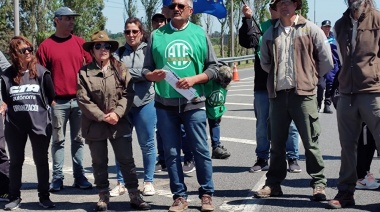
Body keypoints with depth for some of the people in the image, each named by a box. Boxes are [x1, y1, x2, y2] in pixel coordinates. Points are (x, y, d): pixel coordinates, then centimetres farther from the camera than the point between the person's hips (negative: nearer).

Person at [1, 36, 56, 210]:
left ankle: (44, 196, 18)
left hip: (39, 124, -1)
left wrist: (42, 110, 5)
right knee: (15, 161, 10)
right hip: (14, 125, 1)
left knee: (41, 161, 8)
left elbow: (52, 97, 1)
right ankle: (14, 197, 19)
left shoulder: (41, 72, -6)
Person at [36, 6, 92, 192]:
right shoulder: (46, 46, 1)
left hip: (79, 100, 2)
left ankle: (79, 176, 13)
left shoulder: (80, 43, 8)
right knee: (58, 140, 4)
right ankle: (57, 177, 9)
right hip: (58, 102, -2)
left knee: (78, 140, 7)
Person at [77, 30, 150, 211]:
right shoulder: (84, 72, -3)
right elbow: (83, 100, -8)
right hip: (95, 125, 0)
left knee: (127, 160, 4)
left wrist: (117, 113, -14)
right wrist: (102, 117, -13)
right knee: (99, 162, 11)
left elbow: (128, 93, -2)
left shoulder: (120, 68, 2)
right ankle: (103, 196, 23)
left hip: (119, 124, 1)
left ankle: (134, 195, 13)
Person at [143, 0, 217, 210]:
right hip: (165, 104, 1)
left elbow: (213, 68, 4)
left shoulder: (199, 34, 4)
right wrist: (152, 75, -14)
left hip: (193, 103, -1)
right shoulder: (157, 35, 6)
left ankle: (206, 194, 16)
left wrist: (194, 79, -12)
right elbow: (146, 69, 8)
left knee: (201, 150, 3)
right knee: (171, 153, 7)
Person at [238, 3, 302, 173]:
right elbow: (246, 41, -10)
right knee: (262, 125, 10)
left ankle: (292, 158, 16)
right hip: (263, 85, 1)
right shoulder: (260, 28, 5)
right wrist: (248, 19, -18)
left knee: (290, 124, 4)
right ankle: (262, 158, 21)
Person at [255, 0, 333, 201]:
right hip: (278, 93, 4)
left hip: (303, 93, -4)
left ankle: (318, 183, 9)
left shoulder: (311, 29, 0)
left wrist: (309, 76, 8)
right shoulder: (270, 33, 11)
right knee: (276, 142, 10)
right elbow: (265, 62, 20)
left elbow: (326, 60, 1)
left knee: (310, 141, -1)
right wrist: (278, 76, 12)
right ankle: (274, 183, 19)